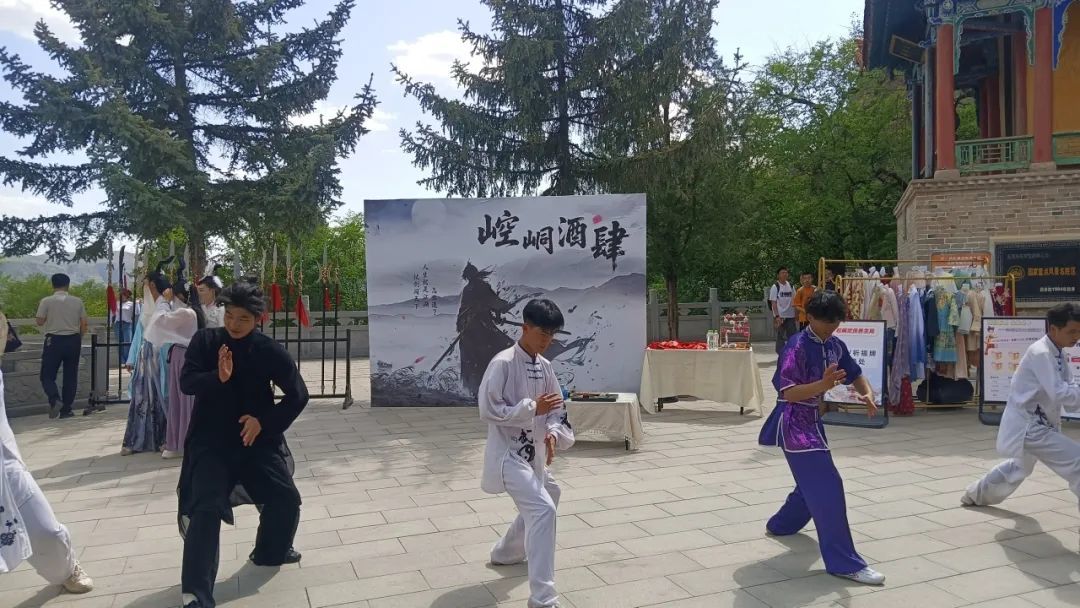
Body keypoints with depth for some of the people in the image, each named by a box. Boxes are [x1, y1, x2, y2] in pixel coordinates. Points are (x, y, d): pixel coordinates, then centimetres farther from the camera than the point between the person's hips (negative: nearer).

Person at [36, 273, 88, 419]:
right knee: (70, 376, 8)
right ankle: (66, 410, 11)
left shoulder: (46, 301, -5)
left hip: (54, 340, -2)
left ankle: (55, 400, -19)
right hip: (73, 341, 2)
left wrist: (40, 308, 14)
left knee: (47, 376, 6)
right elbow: (84, 324, 3)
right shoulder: (77, 301, 2)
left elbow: (40, 322, -3)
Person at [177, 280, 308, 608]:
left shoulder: (269, 350, -7)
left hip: (256, 439, 2)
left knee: (287, 498, -1)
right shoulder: (205, 340, -5)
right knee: (206, 508, -17)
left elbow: (298, 394, -3)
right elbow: (186, 382, -13)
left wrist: (265, 421, -14)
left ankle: (270, 552, 30)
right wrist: (218, 377, -32)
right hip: (210, 441, -1)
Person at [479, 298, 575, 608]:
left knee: (536, 507, 25)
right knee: (543, 509, -21)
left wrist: (553, 434, -11)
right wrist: (533, 407, -22)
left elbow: (557, 410, 8)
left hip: (533, 454, 9)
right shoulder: (503, 363, -18)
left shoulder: (544, 366, 5)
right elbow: (489, 410, -22)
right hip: (508, 454, -9)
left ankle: (505, 553, 50)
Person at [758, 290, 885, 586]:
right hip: (793, 423, -10)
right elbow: (789, 393, -27)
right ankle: (844, 562, -8)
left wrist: (868, 394, -6)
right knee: (827, 487, -14)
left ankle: (780, 525, 49)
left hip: (813, 420, 10)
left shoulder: (835, 345, 5)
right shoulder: (798, 346, -20)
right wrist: (823, 385, -41)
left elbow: (855, 373, 15)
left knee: (813, 483, 24)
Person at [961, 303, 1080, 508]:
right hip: (1028, 426, -11)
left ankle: (976, 495, 50)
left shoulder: (1057, 354, 8)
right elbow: (1061, 394, -28)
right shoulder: (1041, 353, -21)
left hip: (1030, 424, 11)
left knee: (1020, 466, 31)